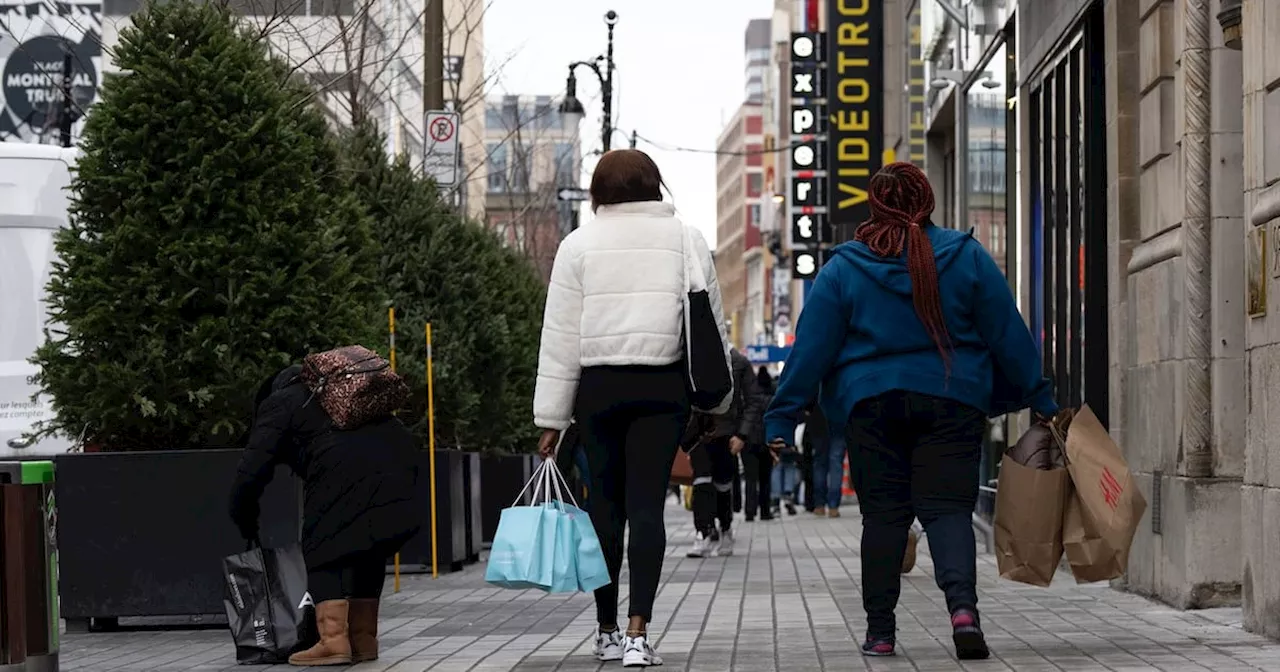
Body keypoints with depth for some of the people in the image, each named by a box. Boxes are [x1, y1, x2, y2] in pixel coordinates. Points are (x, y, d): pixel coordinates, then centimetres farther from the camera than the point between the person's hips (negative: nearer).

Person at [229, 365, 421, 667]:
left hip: (349, 472, -6)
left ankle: (334, 641, -6)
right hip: (398, 458, 6)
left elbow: (252, 470, 10)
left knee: (325, 549, 3)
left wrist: (245, 521, 23)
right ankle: (363, 640, 19)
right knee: (369, 550, 18)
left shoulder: (279, 403, 18)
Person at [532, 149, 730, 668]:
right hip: (664, 387, 0)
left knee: (605, 503, 10)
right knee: (647, 503, -3)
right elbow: (712, 321, 7)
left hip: (599, 386, 0)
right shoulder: (685, 239, 5)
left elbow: (561, 336, 1)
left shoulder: (579, 244, 2)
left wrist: (552, 417, 4)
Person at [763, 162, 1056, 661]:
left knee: (884, 512, 7)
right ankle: (962, 604, -26)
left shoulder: (842, 269, 1)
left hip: (871, 404, 0)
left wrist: (782, 418, 3)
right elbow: (1009, 336, 4)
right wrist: (1038, 398, 12)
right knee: (948, 507, -1)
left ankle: (879, 630, 7)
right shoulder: (967, 257, 2)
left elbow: (811, 349, 0)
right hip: (953, 402, 0)